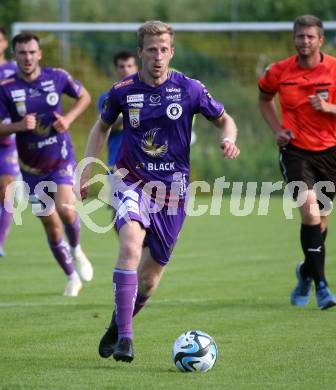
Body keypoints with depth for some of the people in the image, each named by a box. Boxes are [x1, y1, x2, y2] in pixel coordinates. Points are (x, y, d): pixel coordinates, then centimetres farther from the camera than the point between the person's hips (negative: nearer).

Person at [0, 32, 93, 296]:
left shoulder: (57, 77, -6)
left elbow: (84, 97, 10)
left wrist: (68, 118, -8)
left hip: (61, 159, -1)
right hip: (31, 167, 1)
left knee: (65, 208, -23)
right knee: (51, 226, 3)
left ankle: (76, 251, 9)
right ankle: (72, 277, 22)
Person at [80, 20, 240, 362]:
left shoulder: (190, 89, -5)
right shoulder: (123, 91, -3)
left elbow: (224, 120, 8)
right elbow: (101, 127, 15)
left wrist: (228, 139, -14)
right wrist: (87, 170, 7)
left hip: (172, 188, 1)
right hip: (133, 180, -1)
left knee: (149, 277, 7)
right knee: (131, 246, -29)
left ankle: (116, 327, 35)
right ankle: (124, 337, -26)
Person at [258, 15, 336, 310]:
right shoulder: (279, 72, -2)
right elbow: (264, 99, 18)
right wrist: (277, 129, 3)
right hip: (295, 150, -1)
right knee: (310, 211, -20)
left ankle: (307, 272, 39)